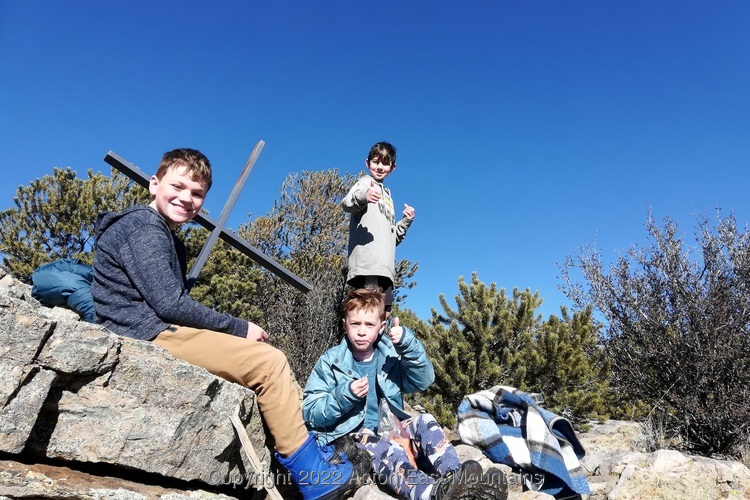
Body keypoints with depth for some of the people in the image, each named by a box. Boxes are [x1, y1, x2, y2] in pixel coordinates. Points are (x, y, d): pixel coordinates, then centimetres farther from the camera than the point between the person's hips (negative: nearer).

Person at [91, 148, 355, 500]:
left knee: (264, 356, 10)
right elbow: (169, 304, -20)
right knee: (269, 361, -12)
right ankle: (307, 469, 0)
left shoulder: (169, 239, 20)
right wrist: (240, 328, -12)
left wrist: (232, 332, 1)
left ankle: (313, 448, 12)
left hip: (156, 334, 10)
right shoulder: (144, 226, -11)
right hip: (150, 335, -10)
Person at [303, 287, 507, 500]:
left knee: (424, 422, -21)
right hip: (347, 438, -4)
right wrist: (344, 394, -22)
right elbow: (310, 413, -6)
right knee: (389, 452, -34)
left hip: (386, 430, 5)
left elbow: (423, 380, -7)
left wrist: (408, 344, -22)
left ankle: (455, 479, -44)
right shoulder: (330, 361, -2)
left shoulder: (390, 356, 8)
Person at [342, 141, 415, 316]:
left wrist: (406, 222, 13)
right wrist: (363, 196, -38)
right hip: (368, 262, -8)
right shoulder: (366, 182, 8)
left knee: (385, 311, 5)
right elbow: (346, 204, -16)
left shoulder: (387, 196, 31)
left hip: (385, 266, 8)